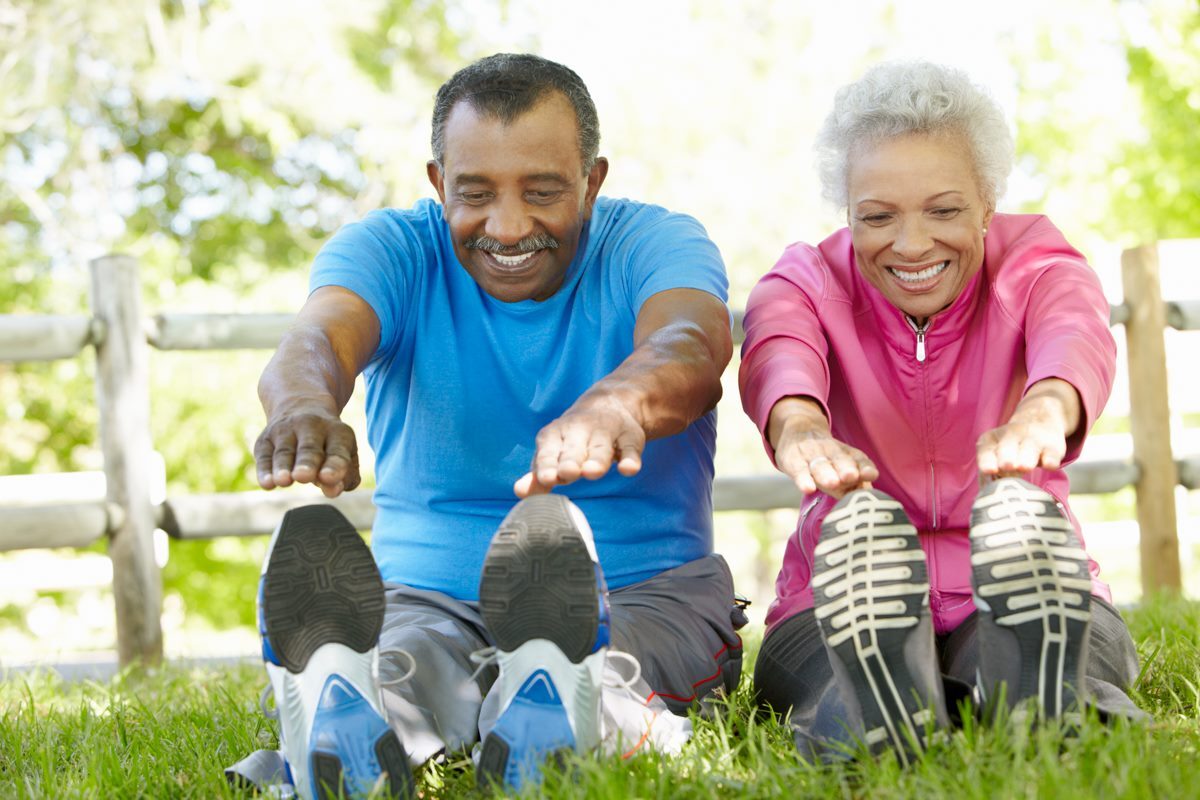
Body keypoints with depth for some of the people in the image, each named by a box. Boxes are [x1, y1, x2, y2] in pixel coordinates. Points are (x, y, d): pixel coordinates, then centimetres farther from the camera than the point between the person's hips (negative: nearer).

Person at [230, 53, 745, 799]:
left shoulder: (658, 243, -1)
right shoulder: (392, 250, 2)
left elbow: (693, 344, -27)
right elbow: (321, 336, -22)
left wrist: (619, 402, -54)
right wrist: (304, 402, -51)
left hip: (641, 592, 0)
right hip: (429, 594, 0)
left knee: (611, 667, -38)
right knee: (399, 665, -37)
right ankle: (346, 710, -68)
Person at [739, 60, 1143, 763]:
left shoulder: (1035, 263, -1)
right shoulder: (807, 282, 0)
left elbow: (1075, 335, -28)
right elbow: (778, 357, -27)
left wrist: (1043, 411, -55)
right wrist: (798, 428, -54)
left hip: (1020, 591, 0)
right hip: (851, 601, 0)